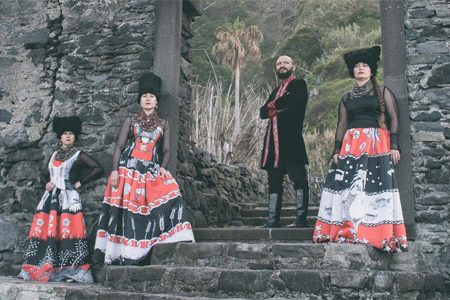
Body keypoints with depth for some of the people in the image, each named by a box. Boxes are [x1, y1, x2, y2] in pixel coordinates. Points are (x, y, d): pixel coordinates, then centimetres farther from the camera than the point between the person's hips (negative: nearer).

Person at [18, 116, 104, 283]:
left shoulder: (79, 155, 4)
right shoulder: (54, 155, 20)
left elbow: (98, 169, -4)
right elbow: (44, 174, 25)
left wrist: (80, 183, -4)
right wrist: (46, 183, 3)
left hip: (69, 197, -5)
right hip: (51, 197, 5)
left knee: (68, 231, -13)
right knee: (45, 230, -2)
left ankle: (70, 271, -15)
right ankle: (42, 270, 3)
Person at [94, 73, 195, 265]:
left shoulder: (163, 124, 17)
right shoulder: (130, 121, 13)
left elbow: (166, 150, 10)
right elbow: (119, 147, 6)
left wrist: (163, 167, -10)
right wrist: (115, 170, -6)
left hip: (152, 172, 1)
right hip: (129, 170, -1)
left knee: (170, 196, -19)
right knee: (126, 209, -7)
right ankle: (124, 254, 0)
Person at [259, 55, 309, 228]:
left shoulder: (299, 84, 8)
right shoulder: (276, 91, 28)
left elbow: (293, 99, -14)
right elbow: (263, 112, 15)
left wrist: (273, 104, 2)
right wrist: (279, 108, -4)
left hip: (291, 139, -7)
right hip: (274, 142, 7)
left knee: (299, 181, -7)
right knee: (274, 183, 6)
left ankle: (301, 219, -6)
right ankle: (273, 220, 8)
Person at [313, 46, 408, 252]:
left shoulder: (382, 92, 11)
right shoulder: (346, 98, 19)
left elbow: (394, 118, 4)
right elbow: (342, 125, 15)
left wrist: (394, 145, -7)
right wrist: (337, 150, 5)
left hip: (377, 144, -3)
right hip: (350, 145, 3)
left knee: (376, 186, -10)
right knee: (348, 186, -5)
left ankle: (379, 234, -7)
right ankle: (346, 231, -2)